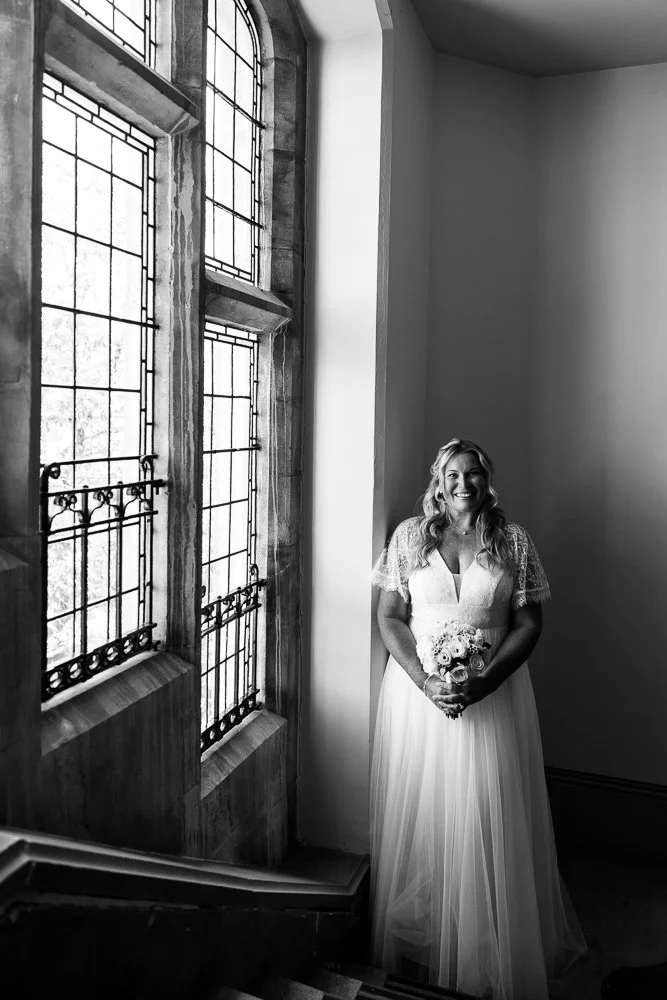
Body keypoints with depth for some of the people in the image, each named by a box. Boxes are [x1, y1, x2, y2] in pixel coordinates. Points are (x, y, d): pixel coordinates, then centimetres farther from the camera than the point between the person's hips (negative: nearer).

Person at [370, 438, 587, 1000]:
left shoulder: (514, 541, 1)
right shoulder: (410, 536, 1)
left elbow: (529, 622, -1)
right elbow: (390, 617, -1)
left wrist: (483, 682, -14)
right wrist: (425, 681, -14)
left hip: (493, 695, 0)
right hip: (418, 689, 1)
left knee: (488, 822, 4)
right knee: (418, 818, 8)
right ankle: (414, 944, 28)